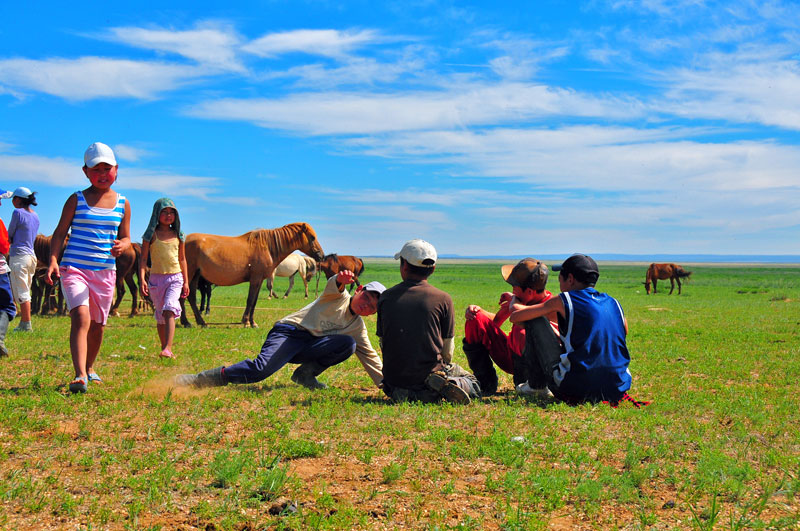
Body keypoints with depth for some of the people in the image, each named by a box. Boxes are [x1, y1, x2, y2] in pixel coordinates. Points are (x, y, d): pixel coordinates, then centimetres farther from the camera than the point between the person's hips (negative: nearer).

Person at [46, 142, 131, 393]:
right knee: (81, 317, -22)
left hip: (105, 272, 3)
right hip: (74, 268, -3)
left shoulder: (122, 204, 8)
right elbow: (60, 233, 2)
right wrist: (53, 260, -12)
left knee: (97, 325, 13)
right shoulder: (76, 200, 2)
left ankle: (89, 368, 36)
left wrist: (122, 245, -13)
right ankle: (79, 376, -29)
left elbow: (125, 237, 12)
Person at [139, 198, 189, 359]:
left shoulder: (178, 235, 8)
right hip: (156, 278, 0)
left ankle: (168, 349, -27)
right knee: (160, 316, 7)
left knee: (170, 310, -19)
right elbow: (143, 258, -2)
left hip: (175, 278, 0)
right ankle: (165, 349, 20)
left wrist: (186, 282, 13)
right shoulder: (151, 235, 0)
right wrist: (142, 279, -14)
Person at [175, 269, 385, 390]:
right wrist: (340, 280, -46)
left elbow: (370, 358, 20)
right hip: (288, 332, -5)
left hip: (311, 347, 5)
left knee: (349, 343, -18)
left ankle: (306, 373, -6)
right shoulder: (340, 297, 2)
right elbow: (333, 287, -21)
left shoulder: (358, 328, 17)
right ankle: (194, 380, -24)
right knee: (261, 368, -30)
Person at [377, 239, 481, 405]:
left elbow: (383, 344, 10)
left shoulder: (386, 297, 3)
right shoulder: (443, 299, -3)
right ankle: (445, 385, -11)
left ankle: (408, 395, -3)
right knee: (473, 383, 24)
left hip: (394, 377, 2)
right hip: (430, 373, -2)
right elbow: (447, 352, 3)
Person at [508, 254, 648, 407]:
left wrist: (514, 301, 33)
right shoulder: (613, 303, 13)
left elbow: (515, 316, 6)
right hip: (617, 391, 5)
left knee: (535, 320, 10)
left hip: (576, 391, -5)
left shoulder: (565, 300, 0)